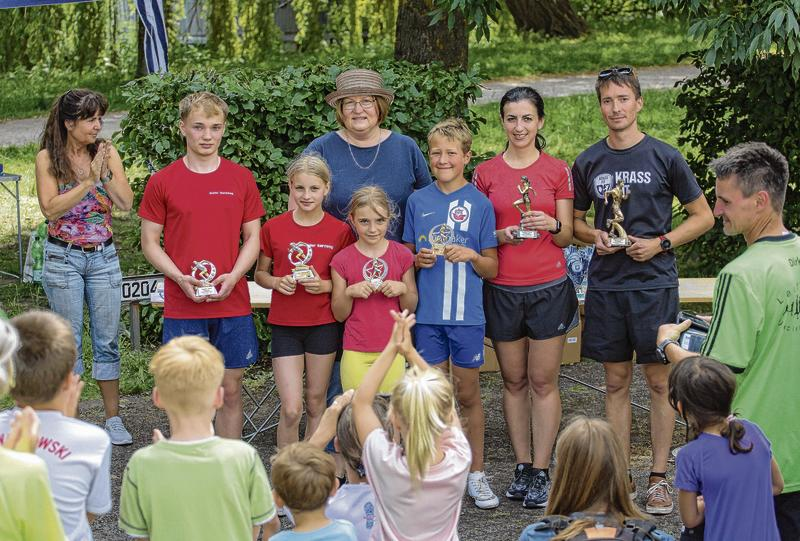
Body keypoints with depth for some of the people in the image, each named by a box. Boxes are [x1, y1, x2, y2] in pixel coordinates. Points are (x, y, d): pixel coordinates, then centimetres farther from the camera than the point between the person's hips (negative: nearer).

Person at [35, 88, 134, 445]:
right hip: (63, 258, -2)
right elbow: (51, 209, -16)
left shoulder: (107, 152, 0)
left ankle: (113, 418, 15)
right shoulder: (48, 158, -6)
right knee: (69, 340, 3)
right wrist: (89, 180, -20)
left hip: (103, 256, 2)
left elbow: (126, 203, -5)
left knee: (107, 340, 7)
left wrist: (105, 173, -19)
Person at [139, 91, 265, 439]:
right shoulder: (162, 182, 0)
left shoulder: (241, 179, 5)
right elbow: (149, 242, 3)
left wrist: (233, 276, -9)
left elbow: (252, 237, 8)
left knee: (231, 390, 8)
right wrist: (180, 278, -13)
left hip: (232, 303, 2)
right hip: (181, 306, -2)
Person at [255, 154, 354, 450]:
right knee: (291, 409, -6)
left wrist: (325, 286, -13)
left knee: (316, 403, 9)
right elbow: (260, 273, 9)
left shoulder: (340, 231, -2)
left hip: (324, 324, 1)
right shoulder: (273, 228, -1)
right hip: (285, 325, 0)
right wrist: (276, 281, -12)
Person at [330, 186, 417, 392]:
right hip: (356, 352, -1)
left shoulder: (402, 255, 1)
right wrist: (349, 292, -14)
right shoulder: (342, 260, -2)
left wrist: (403, 289, -12)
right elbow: (339, 315, 3)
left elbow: (410, 309, 7)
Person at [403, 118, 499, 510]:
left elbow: (492, 269, 2)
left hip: (467, 314, -2)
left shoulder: (479, 203, 0)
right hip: (427, 314, 2)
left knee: (468, 395, 5)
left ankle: (476, 474, 16)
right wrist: (419, 260, -7)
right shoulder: (418, 201, 6)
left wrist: (471, 255, -17)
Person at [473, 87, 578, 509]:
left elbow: (566, 237, 4)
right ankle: (521, 467, 15)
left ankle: (541, 472, 5)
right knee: (513, 381, 7)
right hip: (502, 288, 1)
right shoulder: (485, 173, 4)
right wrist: (501, 236, -12)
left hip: (548, 287, -1)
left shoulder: (558, 171, 3)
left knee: (543, 381, 0)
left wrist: (551, 225, -17)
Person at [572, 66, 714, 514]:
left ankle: (660, 477, 9)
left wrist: (661, 243, -10)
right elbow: (575, 221, 18)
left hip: (654, 283, -3)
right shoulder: (589, 162, 6)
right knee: (617, 382, 8)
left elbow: (703, 216, 3)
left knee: (659, 381, 1)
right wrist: (594, 237, -4)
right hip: (606, 286, 3)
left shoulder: (665, 157, -2)